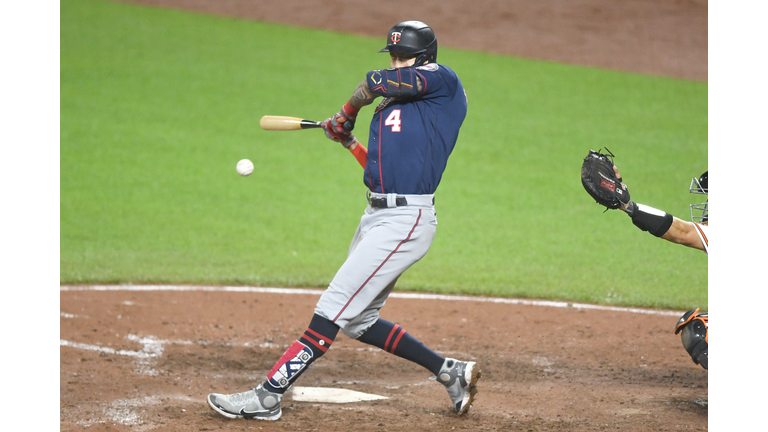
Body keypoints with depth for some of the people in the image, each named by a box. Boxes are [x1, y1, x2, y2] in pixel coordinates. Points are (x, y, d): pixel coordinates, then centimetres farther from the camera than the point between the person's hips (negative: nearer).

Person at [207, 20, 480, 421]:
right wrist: (347, 140, 15)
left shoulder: (443, 80, -3)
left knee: (333, 308, -13)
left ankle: (268, 396, -13)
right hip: (377, 216, 10)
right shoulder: (386, 110, 20)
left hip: (406, 221, -10)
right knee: (357, 322, 15)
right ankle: (450, 371, 23)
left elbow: (375, 82, -8)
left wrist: (347, 113, 10)